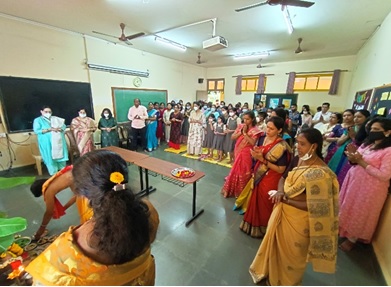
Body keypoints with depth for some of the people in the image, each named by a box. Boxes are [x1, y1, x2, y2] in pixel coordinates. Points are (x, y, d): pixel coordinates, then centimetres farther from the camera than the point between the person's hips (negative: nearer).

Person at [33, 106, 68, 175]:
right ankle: (54, 173, 4)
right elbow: (36, 131, -7)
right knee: (50, 157, -2)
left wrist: (58, 129, -13)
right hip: (47, 142, -3)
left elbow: (64, 126, 8)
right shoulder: (38, 120, 5)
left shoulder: (56, 118, 15)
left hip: (59, 140, 3)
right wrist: (49, 129, -17)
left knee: (61, 155, 4)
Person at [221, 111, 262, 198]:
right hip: (238, 152, 4)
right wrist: (241, 132, -14)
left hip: (246, 153, -4)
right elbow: (233, 137, -1)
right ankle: (233, 189, 34)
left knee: (243, 172, 8)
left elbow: (252, 143, -22)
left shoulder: (255, 130, -10)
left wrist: (245, 133, -20)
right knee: (236, 171, 16)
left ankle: (241, 192, 29)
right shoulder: (241, 126, 3)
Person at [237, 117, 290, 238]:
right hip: (258, 176, 6)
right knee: (255, 202, 22)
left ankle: (261, 228, 40)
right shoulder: (262, 138, -3)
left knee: (264, 205, 13)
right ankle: (252, 224, 46)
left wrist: (263, 160, -24)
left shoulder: (281, 146, -20)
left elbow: (281, 170, -19)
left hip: (270, 180, -6)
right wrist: (255, 154, -17)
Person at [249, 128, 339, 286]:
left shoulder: (321, 173, -27)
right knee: (276, 243, 27)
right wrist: (280, 192, -14)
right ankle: (271, 270, 56)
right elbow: (283, 178, 6)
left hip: (298, 220, -7)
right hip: (282, 212, 7)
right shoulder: (297, 160, -5)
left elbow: (314, 206, -26)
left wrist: (284, 198, -24)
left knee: (290, 253, 20)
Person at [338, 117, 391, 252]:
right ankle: (343, 231, 41)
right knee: (347, 209, 20)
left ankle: (351, 239, 32)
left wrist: (362, 162, -22)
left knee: (359, 214, 11)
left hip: (370, 188, -6)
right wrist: (353, 158, -13)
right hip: (353, 181, 7)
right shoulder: (366, 144, 4)